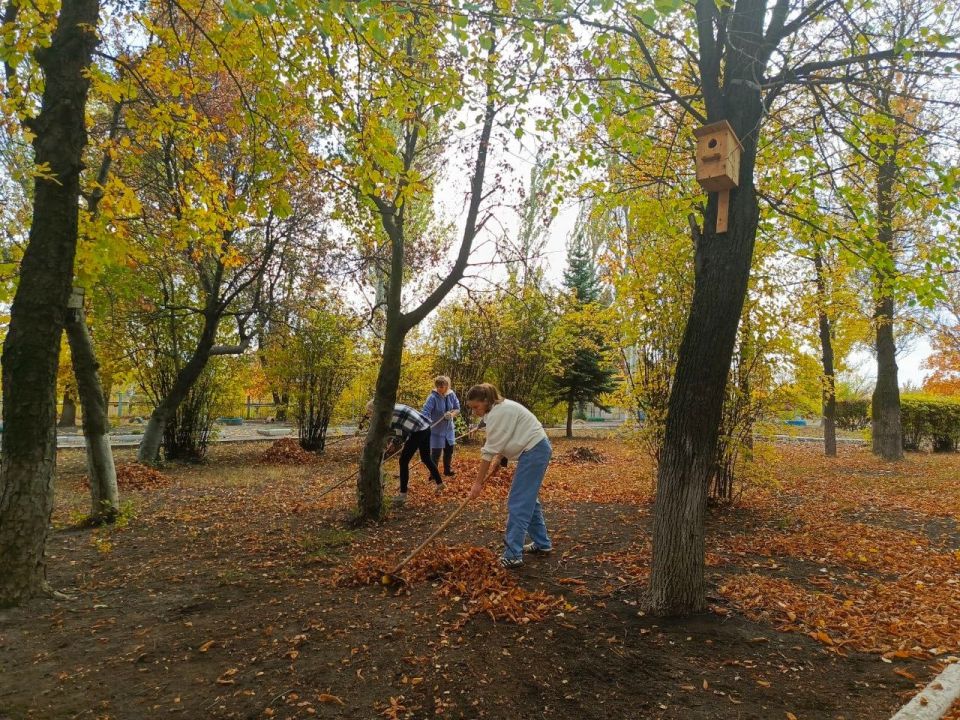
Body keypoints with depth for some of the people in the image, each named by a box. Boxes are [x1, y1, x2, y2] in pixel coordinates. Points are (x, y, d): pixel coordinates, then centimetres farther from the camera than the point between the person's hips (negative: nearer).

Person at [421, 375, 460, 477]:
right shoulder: (433, 397, -24)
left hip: (448, 429, 6)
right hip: (436, 430, -6)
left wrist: (452, 414, -20)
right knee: (436, 453, -5)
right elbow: (425, 413, -31)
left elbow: (457, 409, 2)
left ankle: (448, 471, 38)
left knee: (449, 451, 18)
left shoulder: (451, 395, -8)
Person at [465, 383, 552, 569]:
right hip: (537, 450, 11)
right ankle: (542, 543, 31)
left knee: (518, 503, -9)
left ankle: (513, 555, -7)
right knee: (528, 498, 20)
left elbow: (490, 450, -18)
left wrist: (478, 482, -13)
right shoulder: (499, 409, 12)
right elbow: (500, 446, 15)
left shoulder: (498, 413, -19)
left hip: (533, 452, -11)